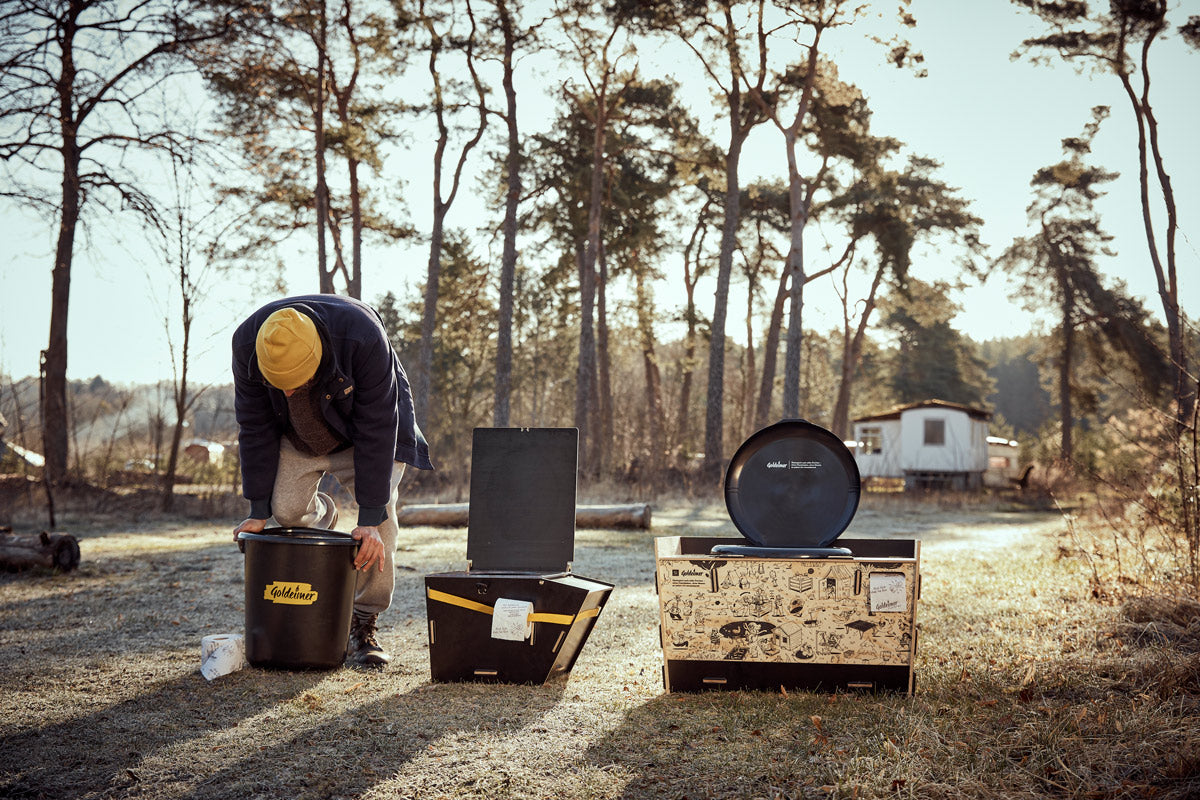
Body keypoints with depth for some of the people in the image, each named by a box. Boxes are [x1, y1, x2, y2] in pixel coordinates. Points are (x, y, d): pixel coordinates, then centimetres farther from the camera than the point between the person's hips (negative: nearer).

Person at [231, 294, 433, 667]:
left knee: (379, 524, -17)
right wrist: (259, 510, -16)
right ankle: (322, 515, 24)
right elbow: (255, 427, -17)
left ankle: (364, 624, -6)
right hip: (297, 433, 3)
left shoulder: (363, 336, -41)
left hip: (366, 423, -3)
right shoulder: (247, 344, -31)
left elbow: (376, 429, -34)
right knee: (286, 509, -12)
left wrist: (370, 518, -33)